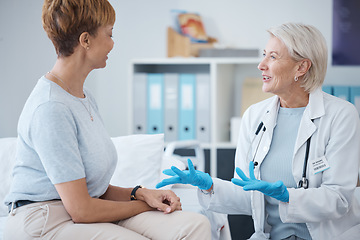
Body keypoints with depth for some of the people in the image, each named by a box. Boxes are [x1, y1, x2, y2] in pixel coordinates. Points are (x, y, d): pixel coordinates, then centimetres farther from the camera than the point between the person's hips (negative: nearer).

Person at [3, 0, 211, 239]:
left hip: (84, 212, 9)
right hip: (46, 220, -9)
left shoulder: (85, 97, 14)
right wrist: (143, 205, -5)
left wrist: (141, 193, -4)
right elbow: (81, 210, -18)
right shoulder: (50, 107, -17)